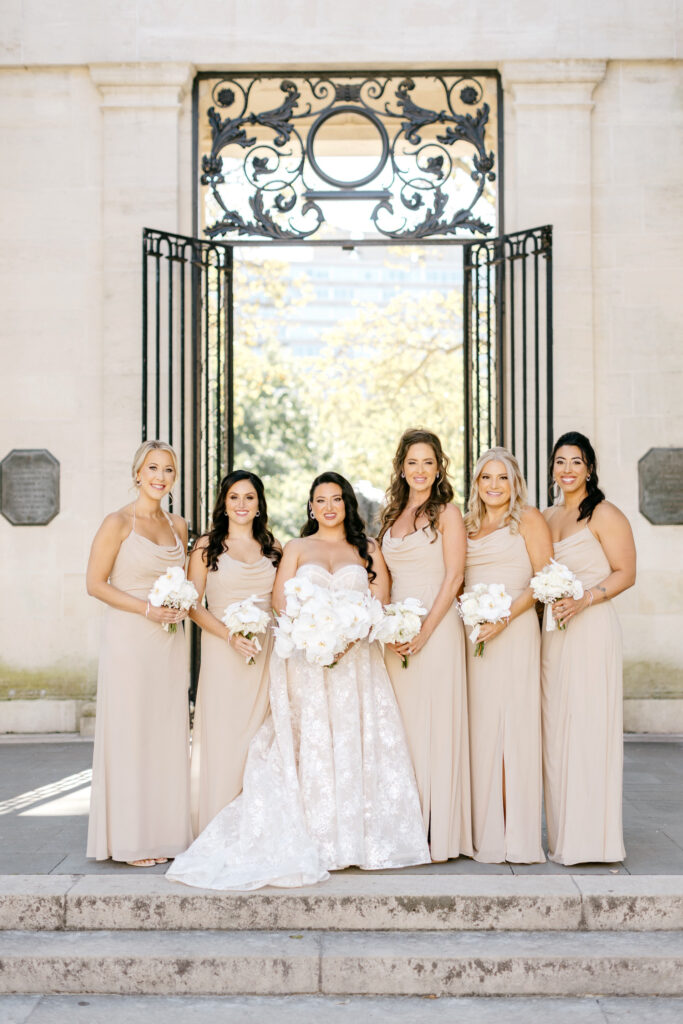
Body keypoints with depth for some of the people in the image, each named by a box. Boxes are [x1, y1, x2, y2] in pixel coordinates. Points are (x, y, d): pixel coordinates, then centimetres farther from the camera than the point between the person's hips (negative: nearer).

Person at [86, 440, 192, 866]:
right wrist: (146, 609, -15)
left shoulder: (178, 526, 11)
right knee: (130, 734, -1)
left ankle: (164, 834, 16)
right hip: (129, 639, -5)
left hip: (170, 642, 6)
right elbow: (96, 583, -7)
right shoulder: (118, 523, -6)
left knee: (168, 735, 7)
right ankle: (131, 839, 8)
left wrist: (181, 605, 0)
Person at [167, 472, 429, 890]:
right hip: (306, 657, -1)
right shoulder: (297, 548, 15)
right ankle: (315, 839, -6)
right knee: (310, 741, -7)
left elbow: (381, 598, 3)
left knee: (357, 740, -4)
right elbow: (281, 599, 4)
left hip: (356, 657, 1)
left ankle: (359, 835, 1)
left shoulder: (368, 549, 14)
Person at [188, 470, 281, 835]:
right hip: (222, 653, -3)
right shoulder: (207, 546, 3)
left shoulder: (273, 547, 12)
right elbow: (193, 604, -2)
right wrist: (231, 636, -13)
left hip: (266, 651, 3)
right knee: (222, 732, -4)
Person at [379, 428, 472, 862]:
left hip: (437, 628, -6)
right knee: (402, 726, 6)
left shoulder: (447, 513, -2)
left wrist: (423, 633, -14)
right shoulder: (392, 516, 16)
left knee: (437, 724, -4)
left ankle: (441, 833, 3)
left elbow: (453, 577, -8)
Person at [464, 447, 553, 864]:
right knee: (479, 728, 2)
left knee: (513, 726, -7)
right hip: (471, 634, 5)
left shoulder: (529, 519, 3)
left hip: (513, 632, -5)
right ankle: (484, 833, 8)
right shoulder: (468, 526, 19)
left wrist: (506, 615, -16)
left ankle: (517, 837, -2)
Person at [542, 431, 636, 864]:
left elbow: (625, 574, -9)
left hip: (592, 629, -7)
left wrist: (584, 600, -20)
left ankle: (591, 837, 4)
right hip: (553, 631, 7)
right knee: (556, 728, 7)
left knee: (588, 727, -5)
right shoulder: (548, 517, 16)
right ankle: (563, 834, 16)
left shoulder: (605, 515, -6)